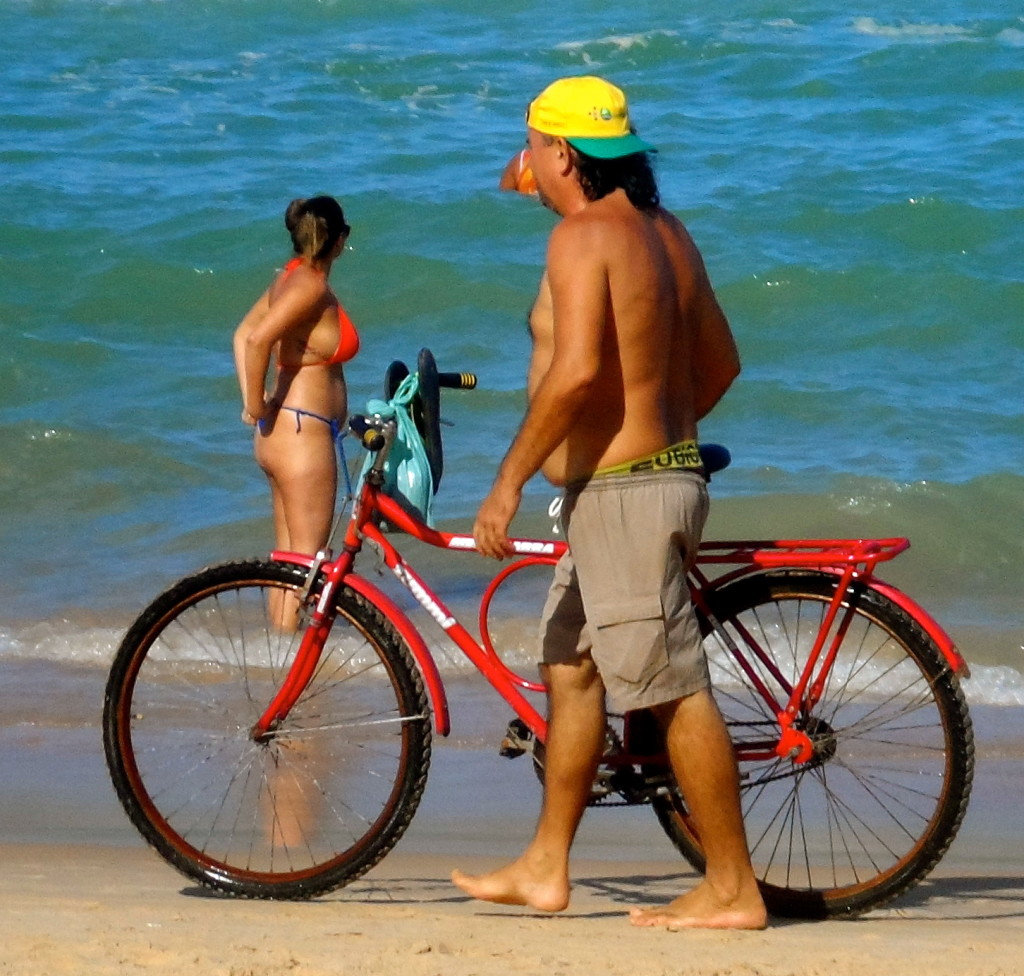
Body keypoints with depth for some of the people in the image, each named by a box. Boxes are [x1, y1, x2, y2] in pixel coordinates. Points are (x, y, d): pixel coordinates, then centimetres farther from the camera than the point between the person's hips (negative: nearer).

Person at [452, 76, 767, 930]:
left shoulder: (584, 235, -15)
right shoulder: (665, 231, 14)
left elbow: (576, 371, -26)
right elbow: (720, 363, 19)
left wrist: (510, 479, -20)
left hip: (622, 494, -10)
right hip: (667, 469, 10)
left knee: (674, 690, -7)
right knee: (570, 669, 17)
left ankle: (733, 891, -4)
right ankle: (545, 869, 24)